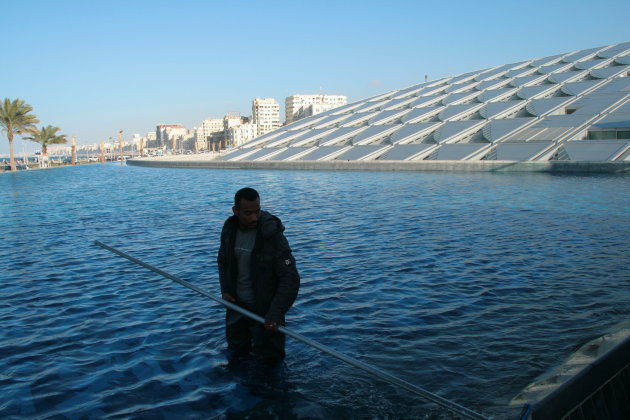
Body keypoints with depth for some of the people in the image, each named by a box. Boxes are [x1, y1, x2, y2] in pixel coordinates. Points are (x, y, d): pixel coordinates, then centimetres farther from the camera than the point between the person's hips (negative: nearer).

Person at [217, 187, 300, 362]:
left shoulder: (273, 236, -23)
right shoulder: (229, 230, -6)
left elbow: (290, 278, -23)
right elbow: (223, 260, 13)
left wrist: (275, 314, -28)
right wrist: (225, 289, -1)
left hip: (264, 308, -5)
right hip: (236, 304, 6)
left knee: (267, 356, 8)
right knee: (236, 351, 24)